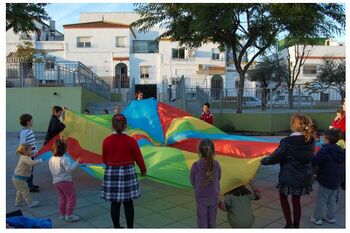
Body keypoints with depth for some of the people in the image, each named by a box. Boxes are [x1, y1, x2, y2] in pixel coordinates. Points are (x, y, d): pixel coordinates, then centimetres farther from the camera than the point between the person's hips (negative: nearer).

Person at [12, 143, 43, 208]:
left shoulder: (23, 157, 6)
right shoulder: (25, 158, -25)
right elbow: (32, 163, -40)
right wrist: (40, 160, -31)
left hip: (17, 178, 10)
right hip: (19, 179, -10)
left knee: (20, 190, 26)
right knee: (25, 190, 1)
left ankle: (18, 202, 40)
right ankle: (30, 203, 11)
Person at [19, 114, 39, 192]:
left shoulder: (30, 130, 10)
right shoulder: (23, 132, -19)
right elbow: (22, 144, -21)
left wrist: (36, 150, 21)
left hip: (32, 153, 9)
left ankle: (31, 184, 30)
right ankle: (29, 187, 7)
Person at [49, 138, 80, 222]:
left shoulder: (51, 159, 5)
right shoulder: (64, 159, -19)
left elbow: (52, 171, 12)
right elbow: (69, 169, -22)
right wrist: (76, 163, -15)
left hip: (56, 181, 8)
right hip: (65, 181, -8)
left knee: (62, 198, 19)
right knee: (71, 197, 2)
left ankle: (62, 214, 27)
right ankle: (69, 215, 4)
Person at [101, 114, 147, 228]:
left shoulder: (106, 141, -5)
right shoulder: (130, 140, -12)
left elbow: (104, 159, 7)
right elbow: (138, 157, -3)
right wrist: (143, 169, 15)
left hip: (111, 173, 2)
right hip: (127, 172, -2)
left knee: (114, 203, 12)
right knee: (128, 203, 10)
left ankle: (116, 227, 24)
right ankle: (130, 227, 20)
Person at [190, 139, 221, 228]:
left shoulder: (195, 166, -21)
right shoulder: (216, 164, -14)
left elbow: (192, 181, -7)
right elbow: (218, 178, 3)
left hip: (201, 197, -2)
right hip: (214, 196, 2)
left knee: (202, 221, 14)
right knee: (212, 220, 19)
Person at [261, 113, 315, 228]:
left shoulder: (287, 142, -23)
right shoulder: (310, 141, -5)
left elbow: (274, 157, -14)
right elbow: (310, 158, 10)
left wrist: (263, 160, 4)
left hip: (289, 178, -5)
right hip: (304, 178, 5)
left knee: (283, 197, 20)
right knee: (296, 201, 20)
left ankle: (289, 224, 15)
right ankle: (296, 226, 31)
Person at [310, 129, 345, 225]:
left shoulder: (325, 150, -22)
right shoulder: (340, 151, 3)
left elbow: (314, 162, -22)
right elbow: (343, 162, 15)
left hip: (325, 181, -7)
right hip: (336, 181, 7)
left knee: (321, 200, 5)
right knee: (332, 200, 20)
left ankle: (317, 218, 15)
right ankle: (331, 217, 30)